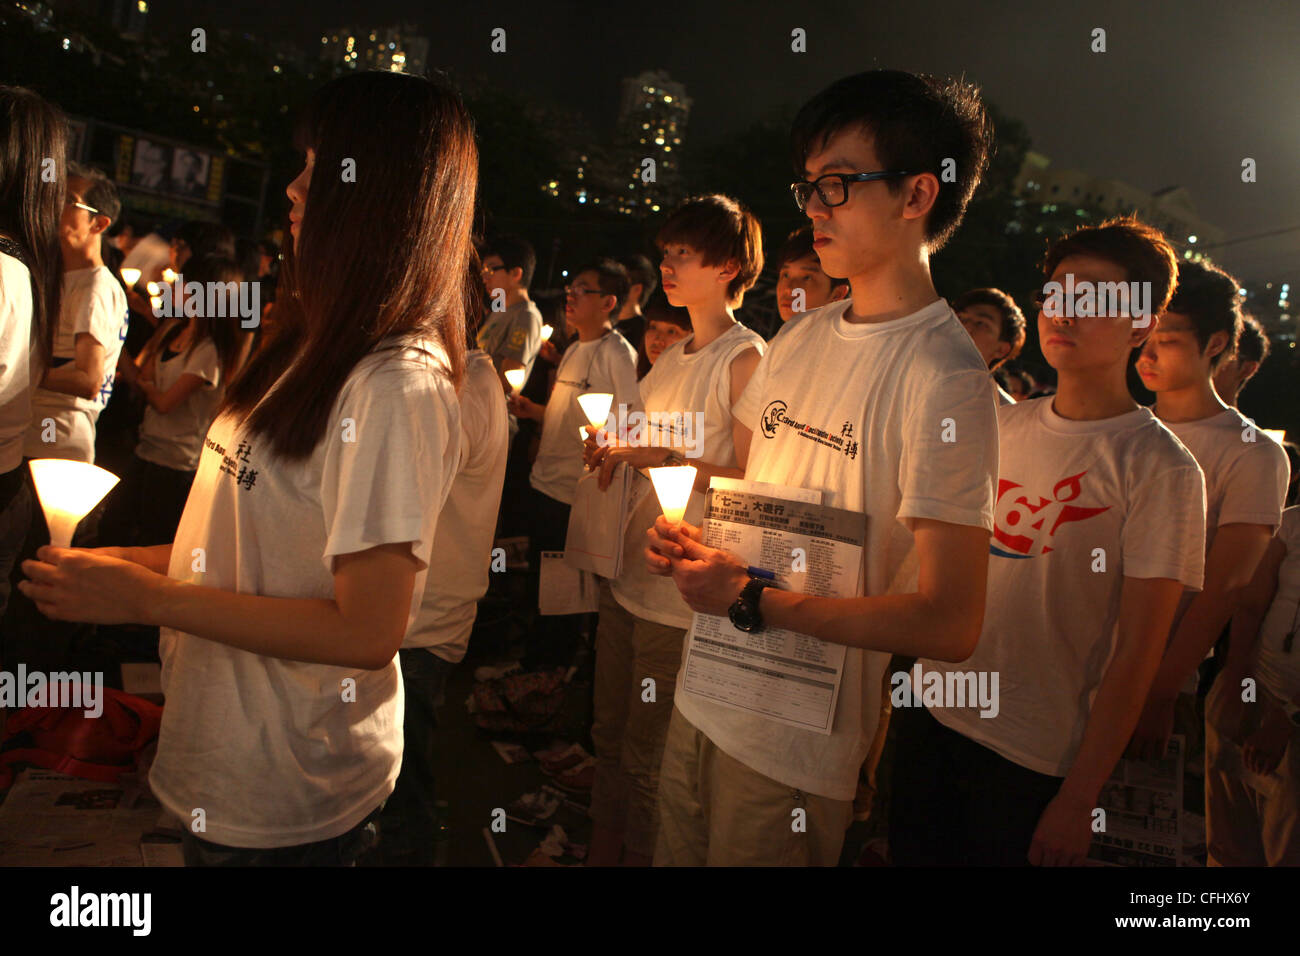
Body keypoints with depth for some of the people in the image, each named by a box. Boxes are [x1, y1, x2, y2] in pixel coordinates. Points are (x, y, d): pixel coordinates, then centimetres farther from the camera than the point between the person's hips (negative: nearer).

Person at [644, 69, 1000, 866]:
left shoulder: (944, 378, -18)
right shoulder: (800, 339, 6)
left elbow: (951, 624, -21)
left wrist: (754, 599, -19)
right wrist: (687, 534, 0)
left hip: (796, 744, -6)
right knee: (674, 856, 20)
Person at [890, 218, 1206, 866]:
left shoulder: (1160, 468, -11)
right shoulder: (998, 425, 5)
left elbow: (1137, 654, -11)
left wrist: (1079, 799, -11)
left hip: (1035, 757, -4)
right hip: (930, 713, 5)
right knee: (912, 853, 16)